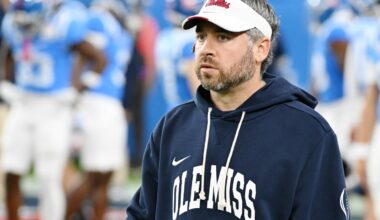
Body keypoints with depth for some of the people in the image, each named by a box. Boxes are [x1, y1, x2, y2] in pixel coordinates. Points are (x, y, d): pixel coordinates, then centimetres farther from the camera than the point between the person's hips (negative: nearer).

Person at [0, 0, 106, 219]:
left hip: (54, 110, -5)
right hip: (22, 107, 5)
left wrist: (76, 92, -11)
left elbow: (99, 59, -9)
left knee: (50, 177, -3)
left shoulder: (61, 29, -17)